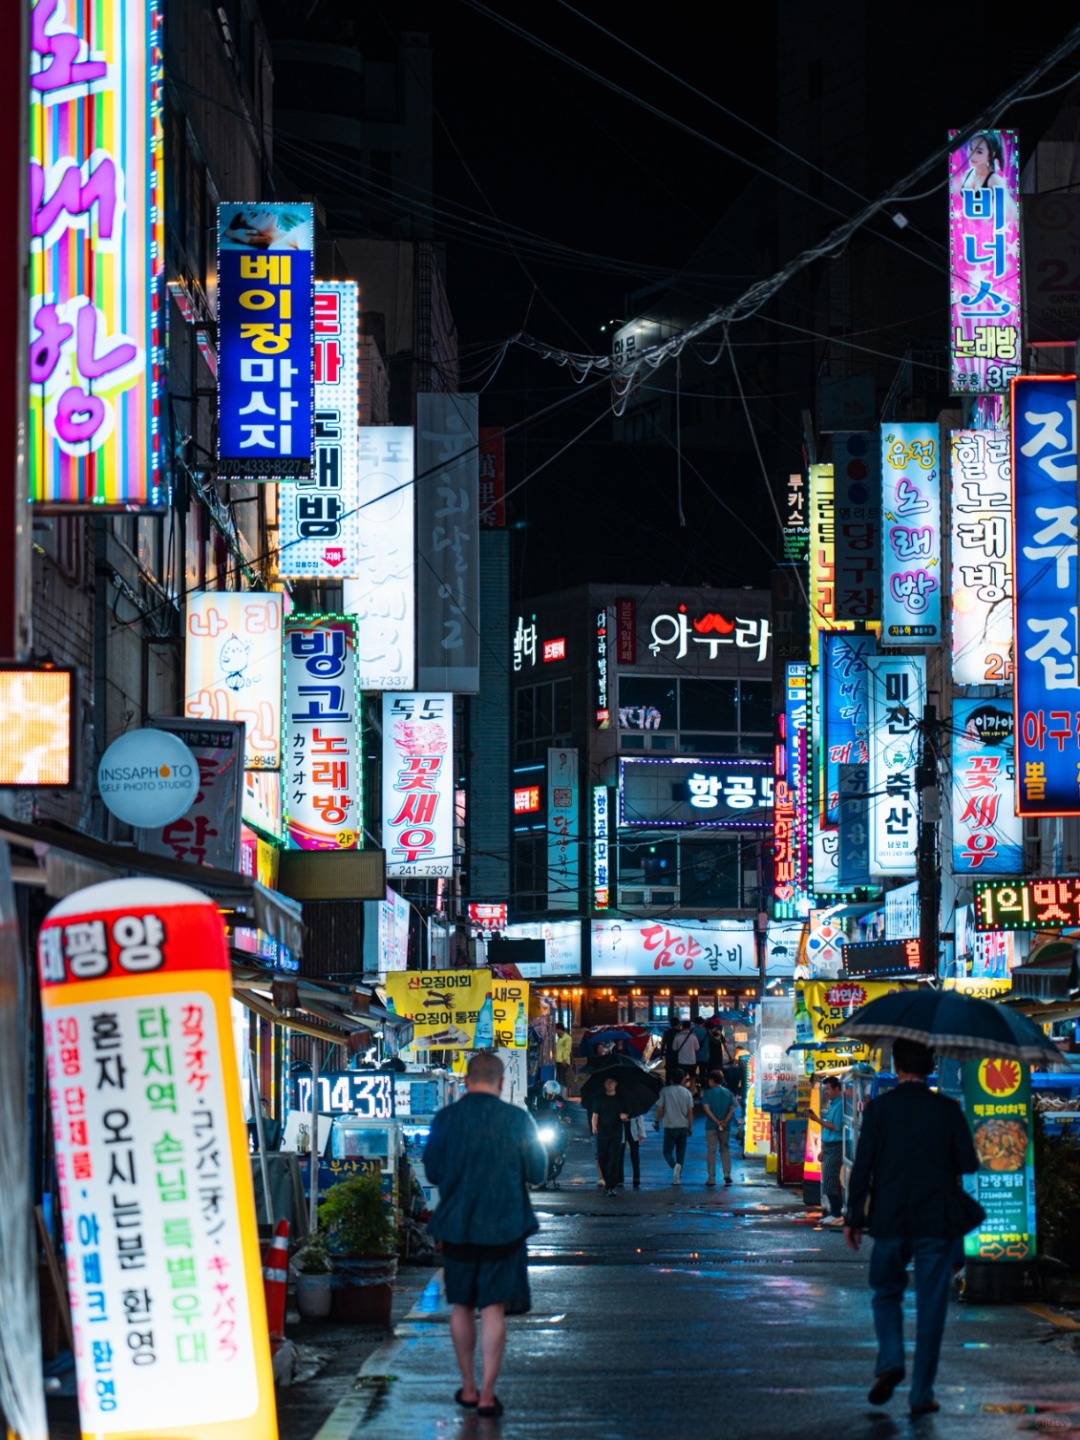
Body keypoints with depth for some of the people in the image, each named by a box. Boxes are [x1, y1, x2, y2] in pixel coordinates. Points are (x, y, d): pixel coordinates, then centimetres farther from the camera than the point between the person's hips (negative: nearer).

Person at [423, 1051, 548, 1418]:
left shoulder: (445, 1119, -7)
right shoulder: (517, 1119, -10)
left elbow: (432, 1172, 3)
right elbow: (537, 1174, -4)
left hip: (456, 1226, 2)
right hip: (503, 1228, -2)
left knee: (461, 1307, 16)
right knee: (493, 1309, 2)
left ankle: (468, 1388, 22)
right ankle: (487, 1394, -2)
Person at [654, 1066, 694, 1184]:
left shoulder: (665, 1091, -4)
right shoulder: (687, 1093, 3)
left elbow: (659, 1109, -5)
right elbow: (690, 1112, 3)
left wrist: (657, 1121, 11)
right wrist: (690, 1127, 11)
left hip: (670, 1126, -2)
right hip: (683, 1126, 2)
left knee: (668, 1151, 5)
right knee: (681, 1152, 11)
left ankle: (675, 1165, -26)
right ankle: (677, 1177, 9)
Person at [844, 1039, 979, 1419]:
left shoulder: (879, 1108, -4)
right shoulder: (948, 1110, -2)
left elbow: (862, 1165, -5)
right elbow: (968, 1165, 0)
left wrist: (853, 1218, 2)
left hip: (890, 1220, 0)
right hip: (937, 1223, 0)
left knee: (887, 1293, 19)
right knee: (930, 1306, 6)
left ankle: (890, 1362, -5)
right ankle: (921, 1394, 4)